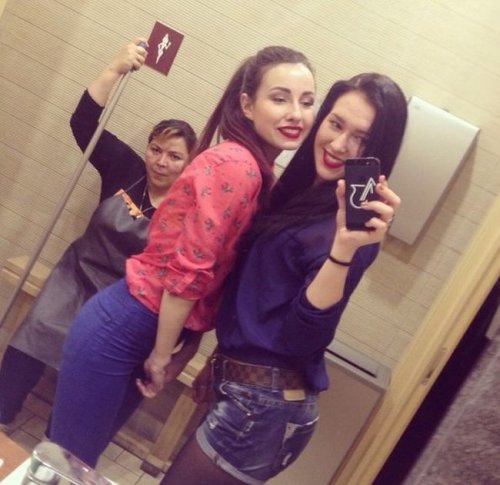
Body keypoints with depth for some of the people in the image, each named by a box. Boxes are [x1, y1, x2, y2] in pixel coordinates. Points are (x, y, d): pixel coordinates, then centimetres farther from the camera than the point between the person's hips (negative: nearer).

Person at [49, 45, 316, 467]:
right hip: (122, 327, -8)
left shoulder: (259, 175, 6)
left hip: (153, 332, 8)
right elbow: (189, 270, -21)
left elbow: (215, 273, 7)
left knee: (81, 456, 22)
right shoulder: (235, 164, -20)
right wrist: (161, 356, -11)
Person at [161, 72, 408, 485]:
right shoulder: (300, 191, 8)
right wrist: (221, 362, 22)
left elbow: (304, 336, -25)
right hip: (244, 387, 8)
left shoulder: (357, 224, -18)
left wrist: (345, 246, -37)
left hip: (265, 405, -8)